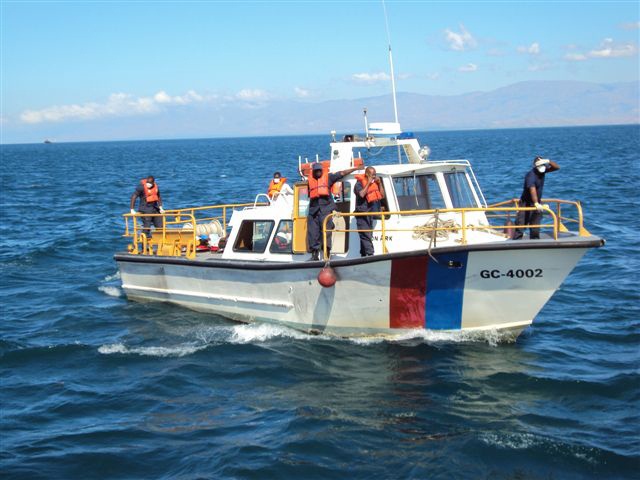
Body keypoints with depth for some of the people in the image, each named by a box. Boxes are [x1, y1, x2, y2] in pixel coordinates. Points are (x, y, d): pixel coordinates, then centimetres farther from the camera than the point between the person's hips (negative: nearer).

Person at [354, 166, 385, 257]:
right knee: (366, 235, -12)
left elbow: (382, 195, 11)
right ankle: (370, 254, -18)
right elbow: (361, 194, -23)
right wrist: (368, 183, -17)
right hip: (362, 213, -7)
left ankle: (364, 254, 14)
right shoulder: (359, 183, -6)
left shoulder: (375, 182, 13)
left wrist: (379, 183, 1)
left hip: (371, 214, 7)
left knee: (367, 235, 10)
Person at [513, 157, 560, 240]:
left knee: (535, 226, 11)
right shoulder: (531, 175, -26)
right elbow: (532, 189, -39)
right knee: (520, 224, -8)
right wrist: (536, 203, -52)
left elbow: (557, 167, 0)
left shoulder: (542, 171, -2)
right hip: (527, 203, -8)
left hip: (537, 203, 8)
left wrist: (548, 161, -21)